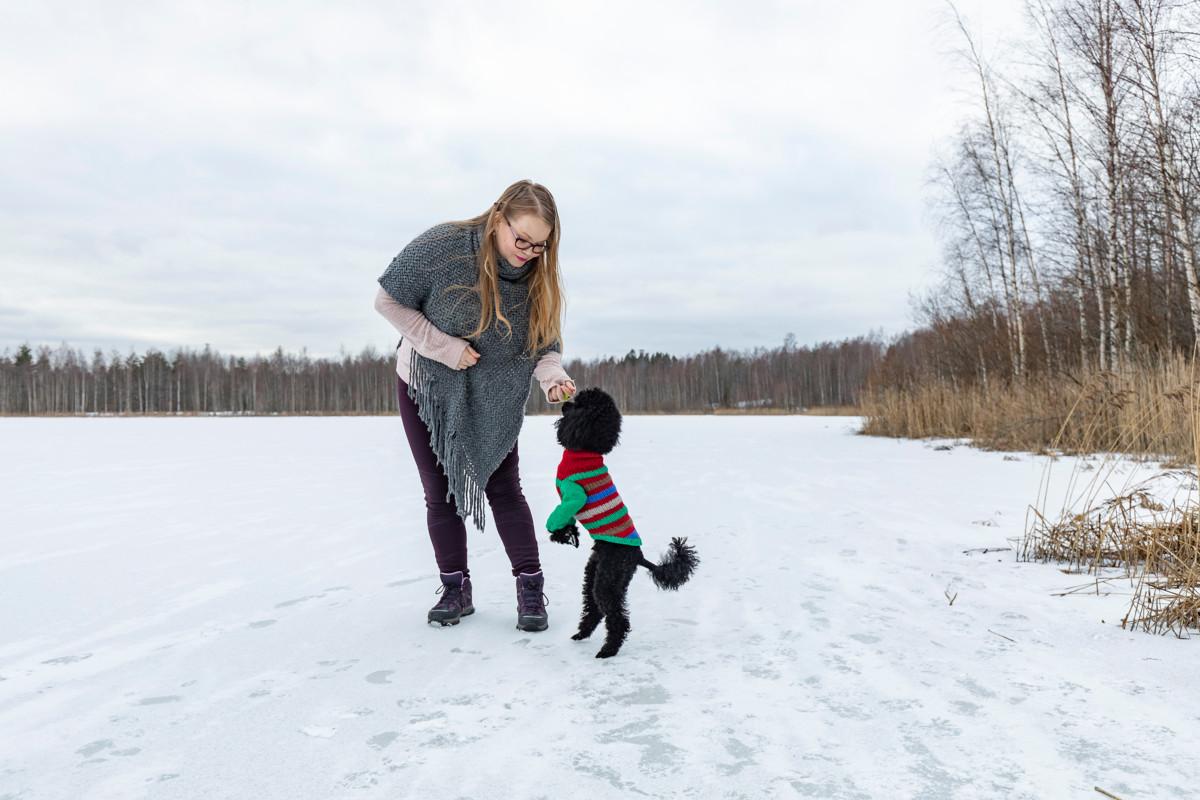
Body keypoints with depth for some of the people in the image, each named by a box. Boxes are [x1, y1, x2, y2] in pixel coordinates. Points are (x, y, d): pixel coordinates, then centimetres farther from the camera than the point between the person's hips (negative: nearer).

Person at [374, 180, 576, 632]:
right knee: (441, 492, 6)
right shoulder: (443, 246, -25)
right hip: (427, 389, -1)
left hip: (493, 399, 1)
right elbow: (388, 301, -17)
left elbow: (545, 345, -11)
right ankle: (455, 589, 18)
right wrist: (445, 347, -23)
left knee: (504, 490, 1)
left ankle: (530, 590, 9)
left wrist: (553, 377, -34)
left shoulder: (538, 277, -15)